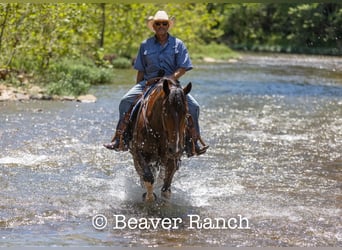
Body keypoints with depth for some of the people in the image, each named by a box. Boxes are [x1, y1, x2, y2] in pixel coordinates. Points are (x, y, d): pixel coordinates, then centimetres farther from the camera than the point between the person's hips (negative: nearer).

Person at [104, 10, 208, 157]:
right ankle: (120, 139, -15)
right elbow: (141, 71, 14)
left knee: (193, 106, -21)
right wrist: (138, 90, 9)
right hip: (148, 82, 1)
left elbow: (183, 68, -3)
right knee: (126, 101, -21)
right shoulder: (145, 45, 9)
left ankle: (193, 142, -8)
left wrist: (169, 79, -19)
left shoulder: (178, 44, 4)